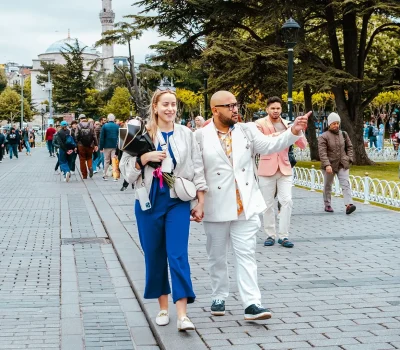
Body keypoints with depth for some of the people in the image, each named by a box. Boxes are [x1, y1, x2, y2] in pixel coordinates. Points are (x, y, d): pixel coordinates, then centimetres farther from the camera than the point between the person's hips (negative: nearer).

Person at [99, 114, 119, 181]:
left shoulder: (104, 126, -4)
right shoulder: (117, 127, 0)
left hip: (107, 146, 0)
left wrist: (101, 147, -1)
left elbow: (102, 137, -4)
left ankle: (105, 175, 16)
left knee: (106, 160, 12)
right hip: (115, 146, 0)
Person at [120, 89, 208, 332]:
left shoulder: (186, 134, 4)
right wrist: (145, 158, -16)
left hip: (178, 201, -1)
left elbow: (197, 169, 6)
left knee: (178, 255, -9)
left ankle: (182, 314, -9)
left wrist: (200, 202, 3)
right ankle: (163, 307, 22)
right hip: (150, 201, 1)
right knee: (155, 255, 7)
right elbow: (126, 170, 1)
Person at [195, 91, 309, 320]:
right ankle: (219, 297, 27)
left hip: (245, 205, 1)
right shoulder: (201, 137, -3)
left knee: (247, 254, -2)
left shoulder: (248, 131, 5)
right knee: (217, 256, 12)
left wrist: (294, 131, -22)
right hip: (217, 207, -1)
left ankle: (252, 304, -5)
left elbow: (270, 145, -6)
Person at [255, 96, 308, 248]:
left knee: (287, 201, -7)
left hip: (285, 168, 2)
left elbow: (303, 145, 7)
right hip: (267, 168, -2)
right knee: (268, 204, 4)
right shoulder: (260, 123, -1)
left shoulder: (287, 125, 10)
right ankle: (270, 235, 14)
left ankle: (283, 236, -1)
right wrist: (273, 136, -33)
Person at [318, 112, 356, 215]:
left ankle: (348, 204, -22)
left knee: (345, 184, -12)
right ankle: (327, 205, 24)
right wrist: (327, 165, -27)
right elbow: (322, 152, -17)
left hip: (342, 164, 3)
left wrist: (349, 159, 3)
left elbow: (349, 147, 16)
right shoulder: (323, 137, -9)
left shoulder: (344, 134, 7)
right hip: (330, 165, -3)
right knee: (328, 186, 10)